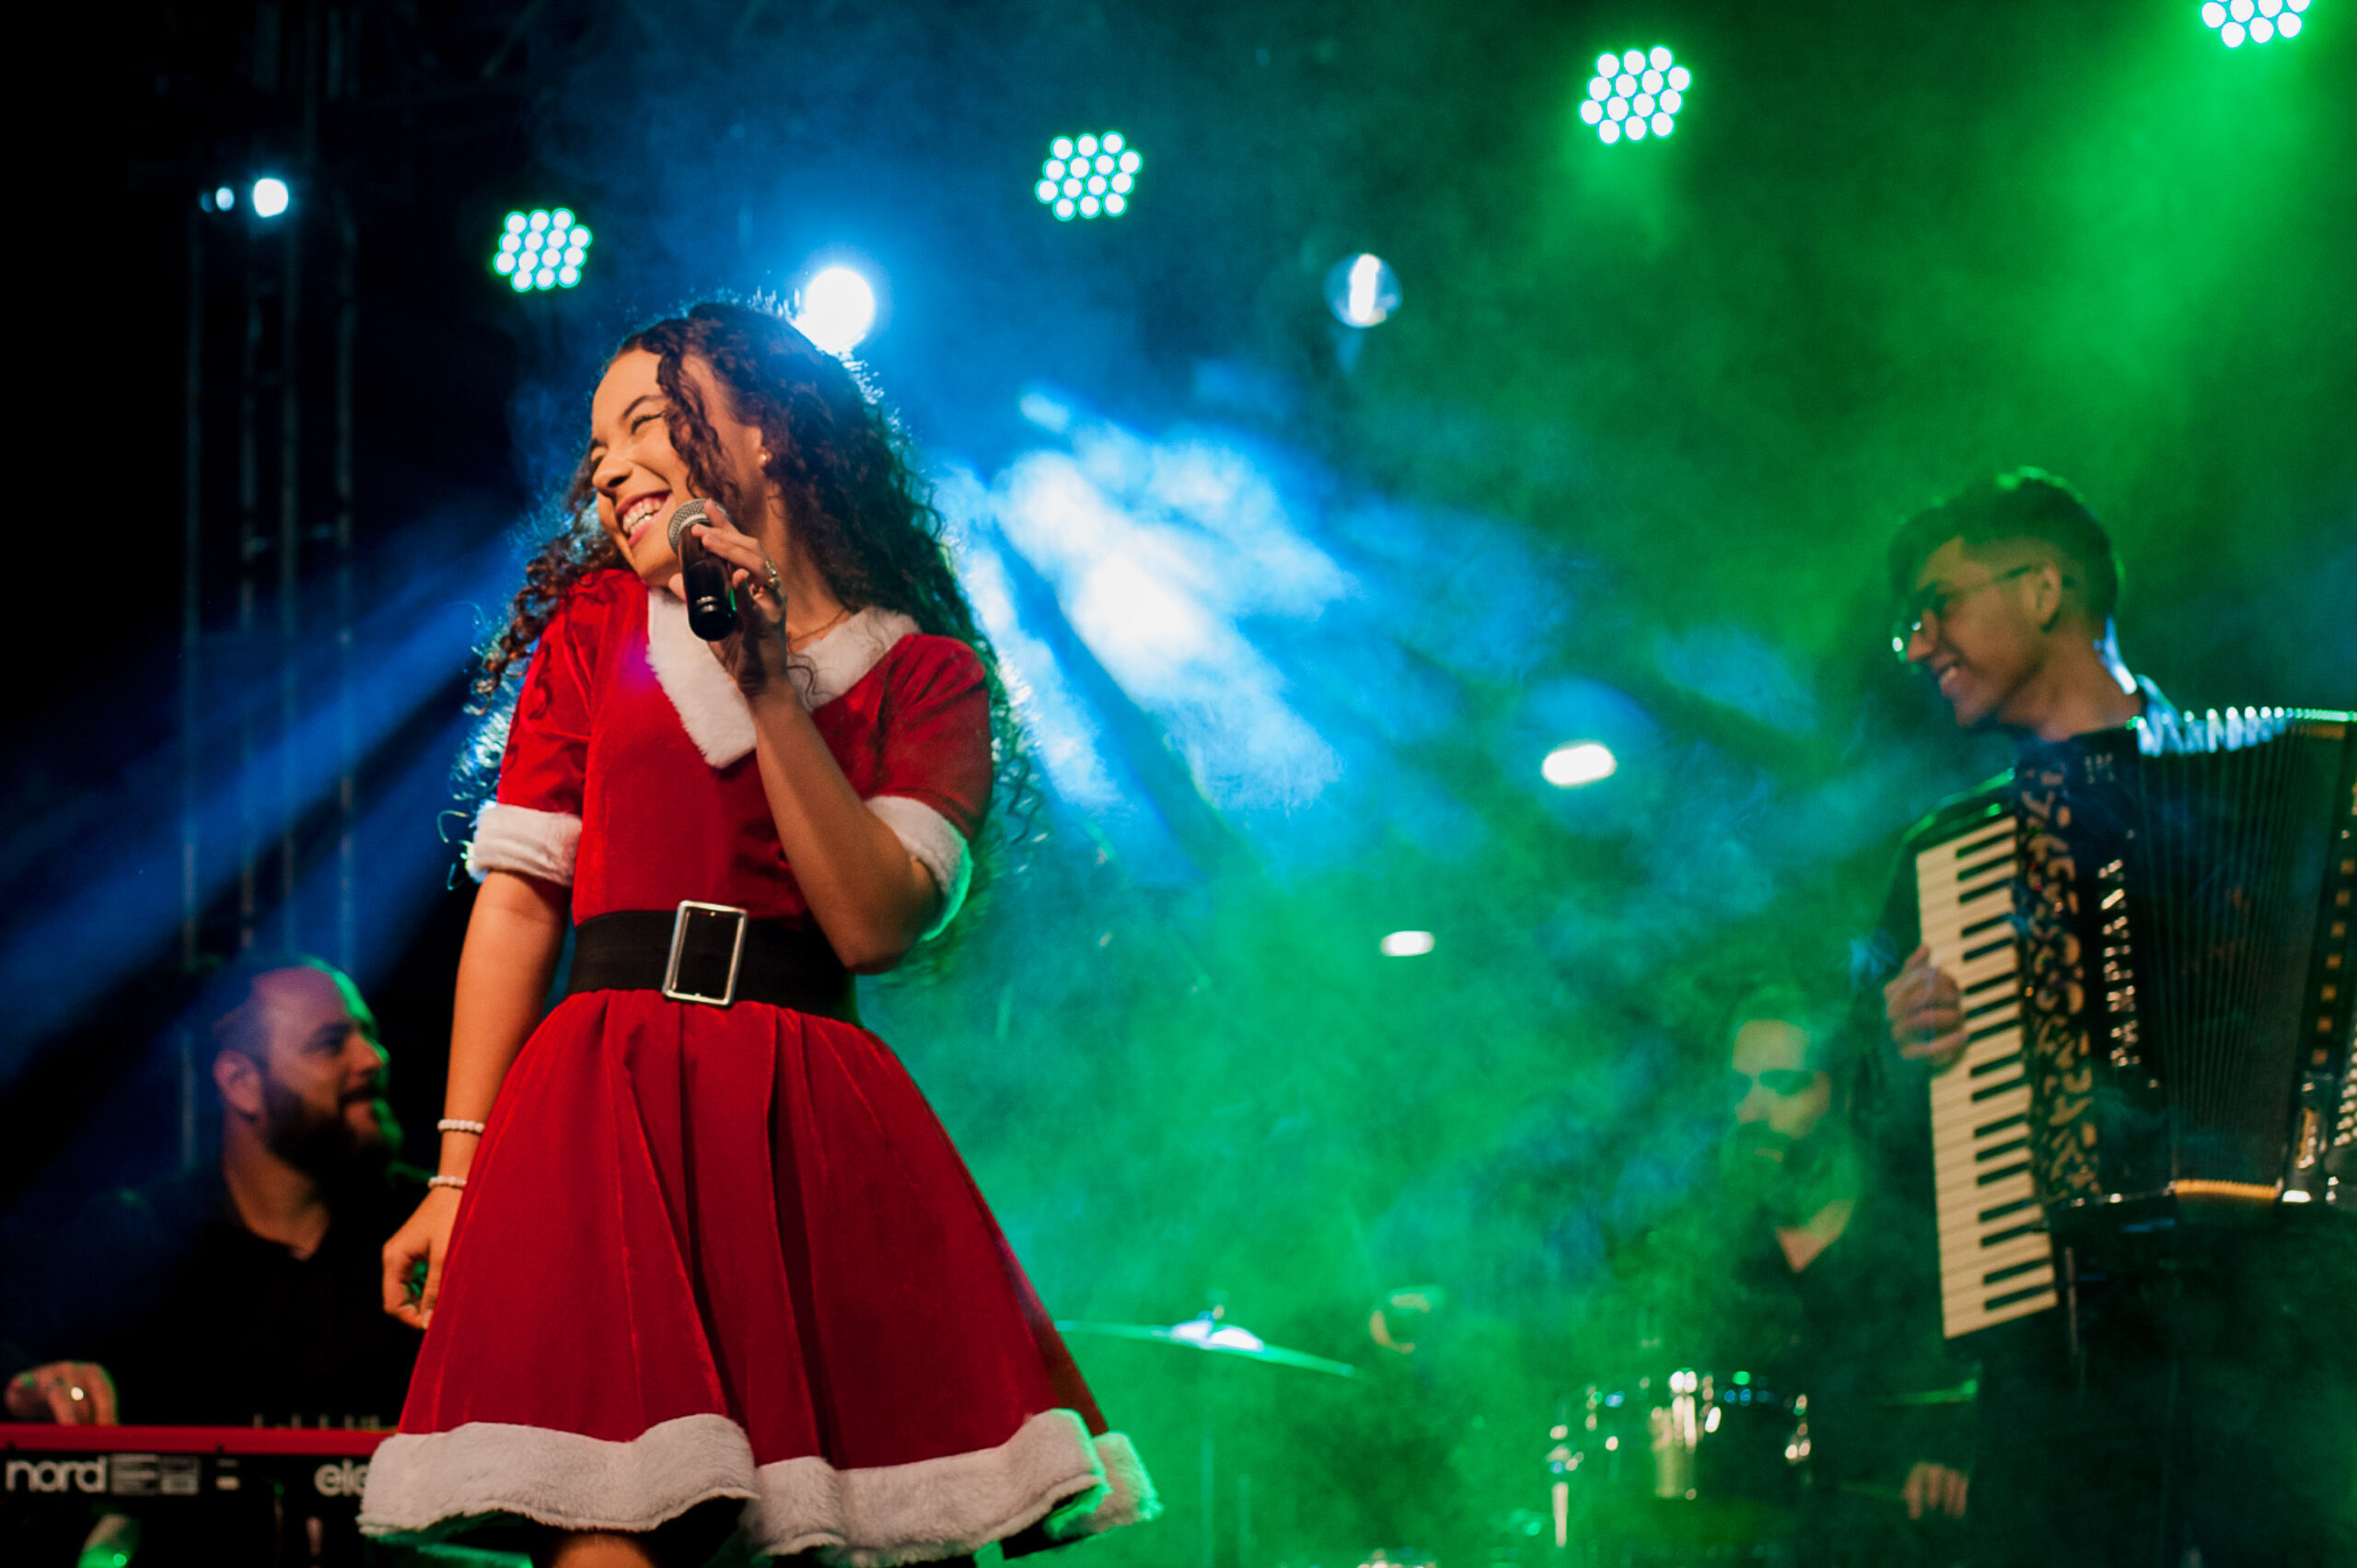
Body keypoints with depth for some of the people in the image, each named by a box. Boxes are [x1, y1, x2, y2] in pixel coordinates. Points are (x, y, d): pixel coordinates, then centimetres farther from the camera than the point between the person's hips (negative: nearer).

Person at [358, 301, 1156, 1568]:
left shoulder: (927, 673, 9)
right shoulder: (595, 629, 15)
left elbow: (873, 927, -4)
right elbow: (519, 896, 9)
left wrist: (771, 687, -8)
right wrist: (460, 1168, 1)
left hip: (816, 1125, 0)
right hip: (608, 1109, 0)